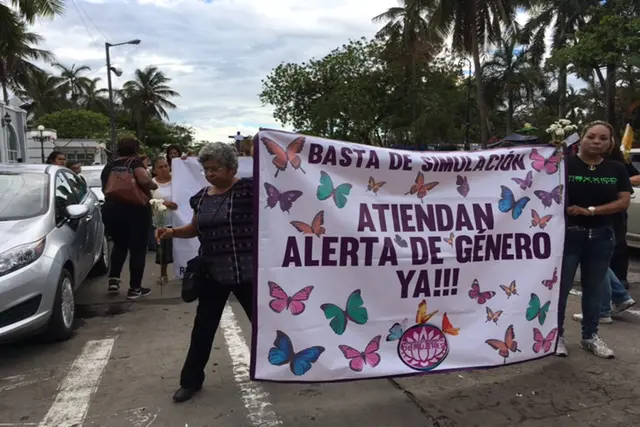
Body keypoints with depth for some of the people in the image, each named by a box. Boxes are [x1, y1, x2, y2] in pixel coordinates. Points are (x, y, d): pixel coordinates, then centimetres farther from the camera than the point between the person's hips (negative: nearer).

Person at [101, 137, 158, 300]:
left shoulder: (108, 167, 13)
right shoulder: (134, 162, -7)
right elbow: (145, 181, -25)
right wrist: (154, 185, -6)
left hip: (110, 210, 6)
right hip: (134, 210, -6)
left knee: (119, 245, 25)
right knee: (138, 249, 4)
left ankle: (113, 280, 13)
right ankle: (135, 288, 7)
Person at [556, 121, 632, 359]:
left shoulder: (616, 170, 4)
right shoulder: (566, 164, -7)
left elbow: (624, 201, -4)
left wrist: (590, 211, -16)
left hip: (601, 238, 4)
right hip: (568, 235, -4)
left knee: (594, 290, 14)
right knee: (560, 287, 1)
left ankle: (590, 336, 28)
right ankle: (557, 335, 14)